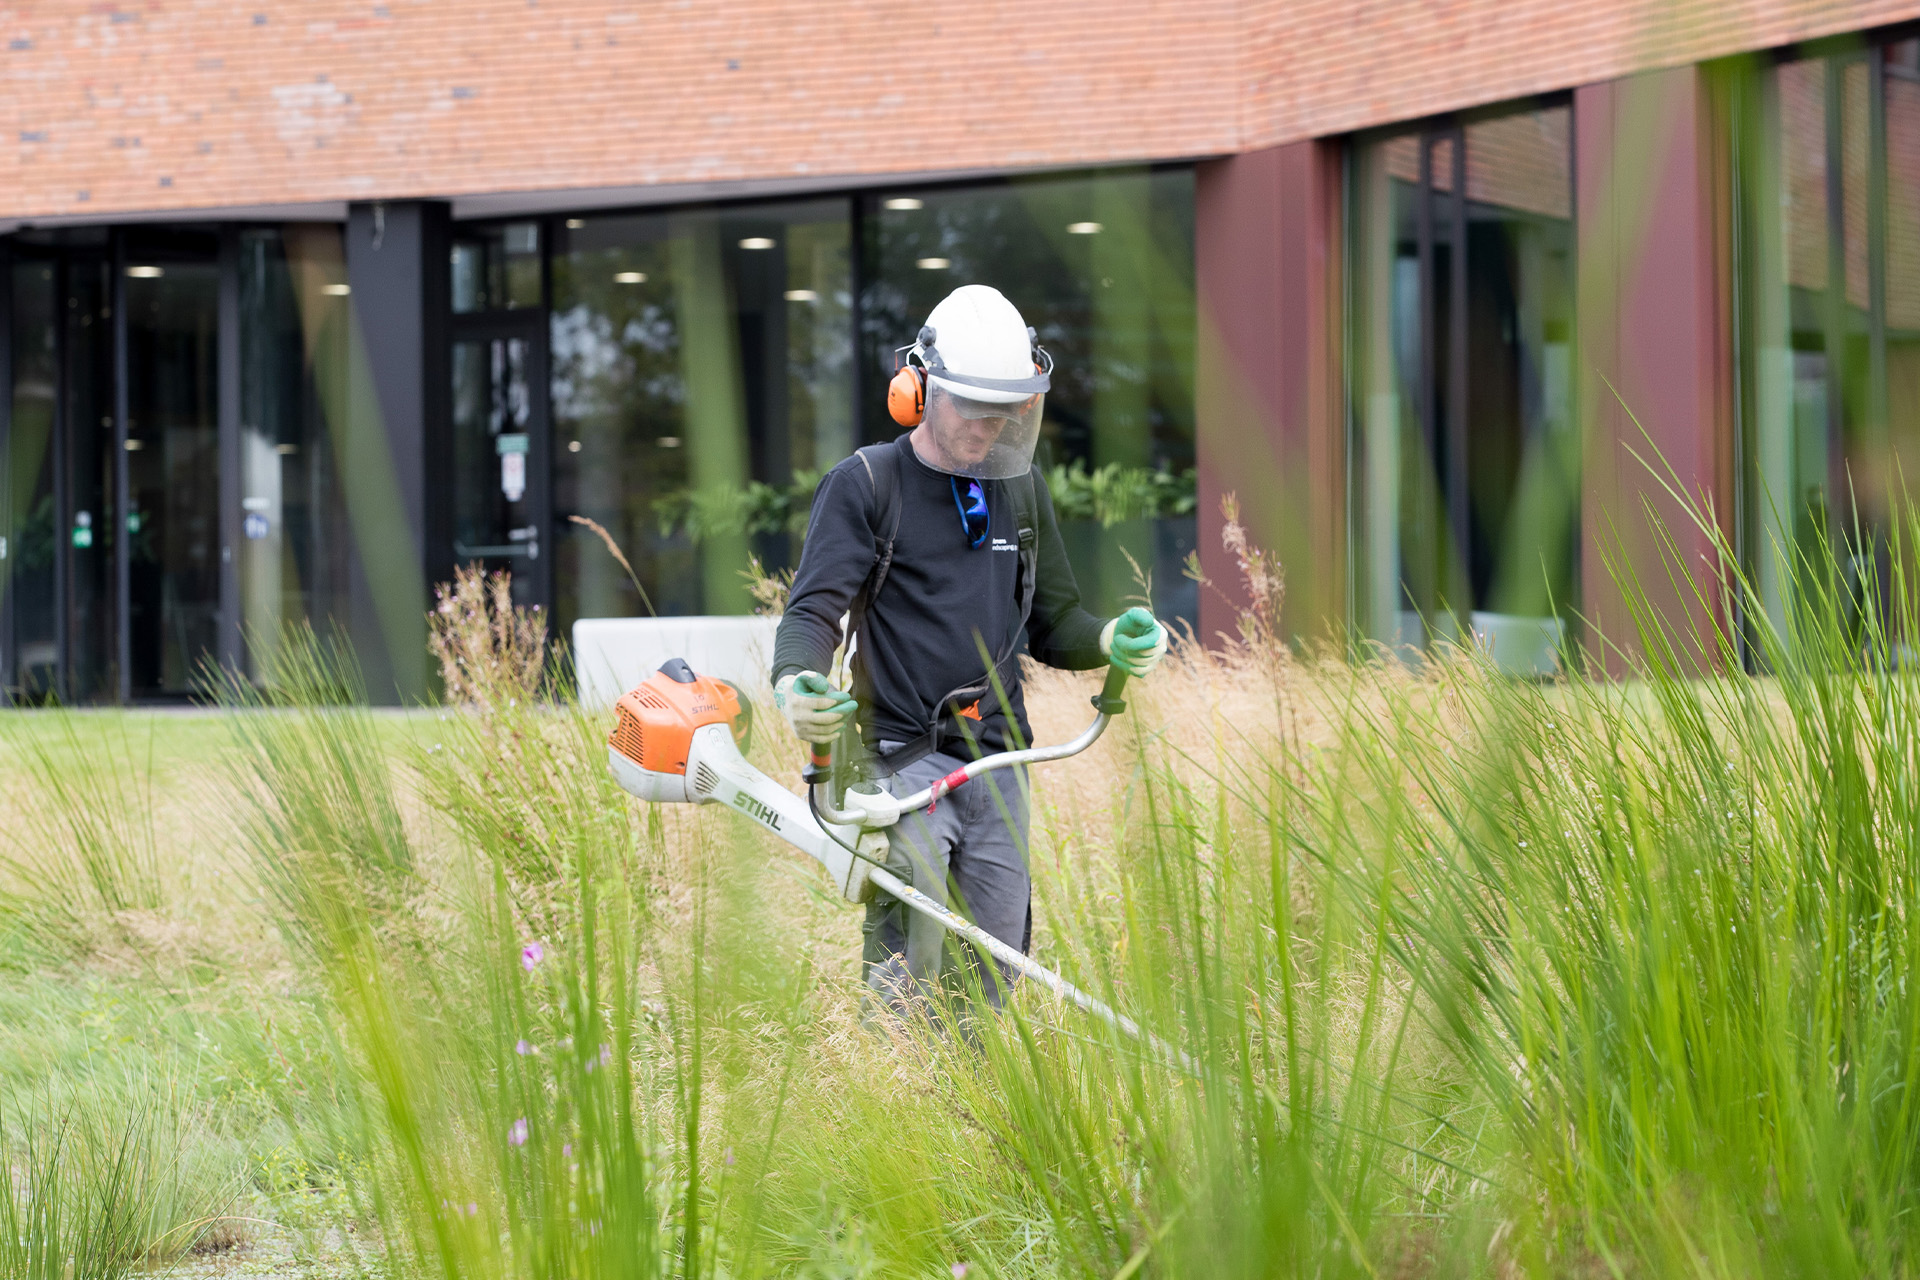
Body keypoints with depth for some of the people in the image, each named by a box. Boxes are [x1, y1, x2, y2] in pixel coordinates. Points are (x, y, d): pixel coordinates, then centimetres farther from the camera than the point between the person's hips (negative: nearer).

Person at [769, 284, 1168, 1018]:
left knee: (994, 971, 6)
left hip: (997, 763, 6)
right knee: (908, 963, -24)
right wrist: (795, 681, -32)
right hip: (902, 758, -6)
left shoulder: (1019, 489, 15)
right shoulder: (865, 486, -3)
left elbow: (1051, 624, 19)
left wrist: (1109, 643, -4)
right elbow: (815, 611, -9)